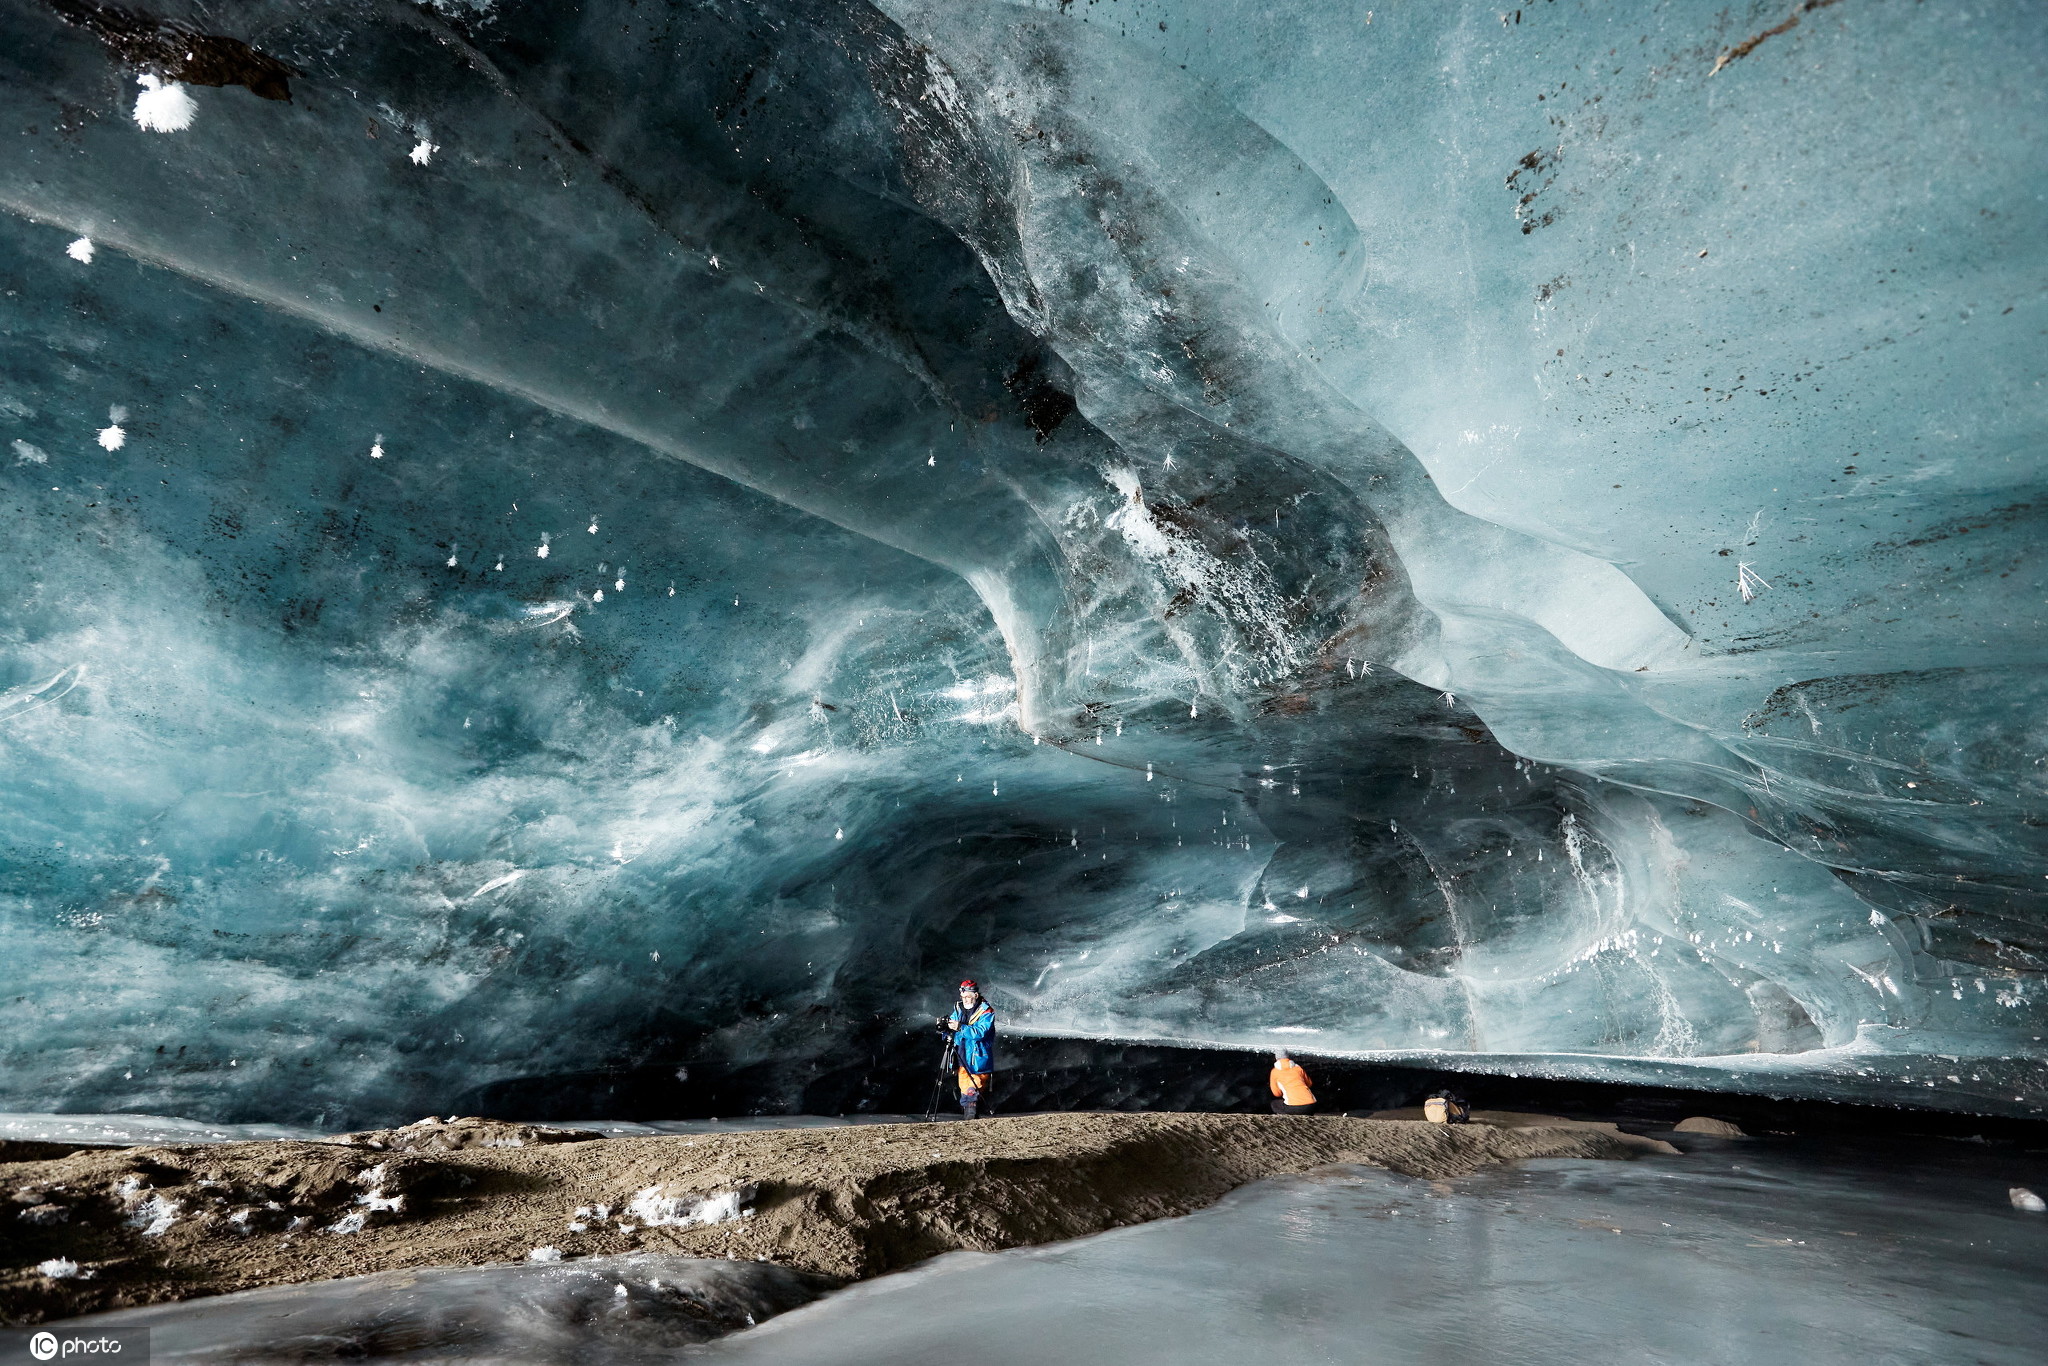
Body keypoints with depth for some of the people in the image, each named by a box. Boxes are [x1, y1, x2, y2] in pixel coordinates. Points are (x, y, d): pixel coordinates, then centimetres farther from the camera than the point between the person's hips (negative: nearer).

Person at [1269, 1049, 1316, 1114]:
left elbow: (1277, 1093, 16)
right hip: (1310, 1106, 3)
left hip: (1294, 1107, -3)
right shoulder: (1298, 1067, 17)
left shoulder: (1275, 1071, 9)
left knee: (1274, 1104, 24)